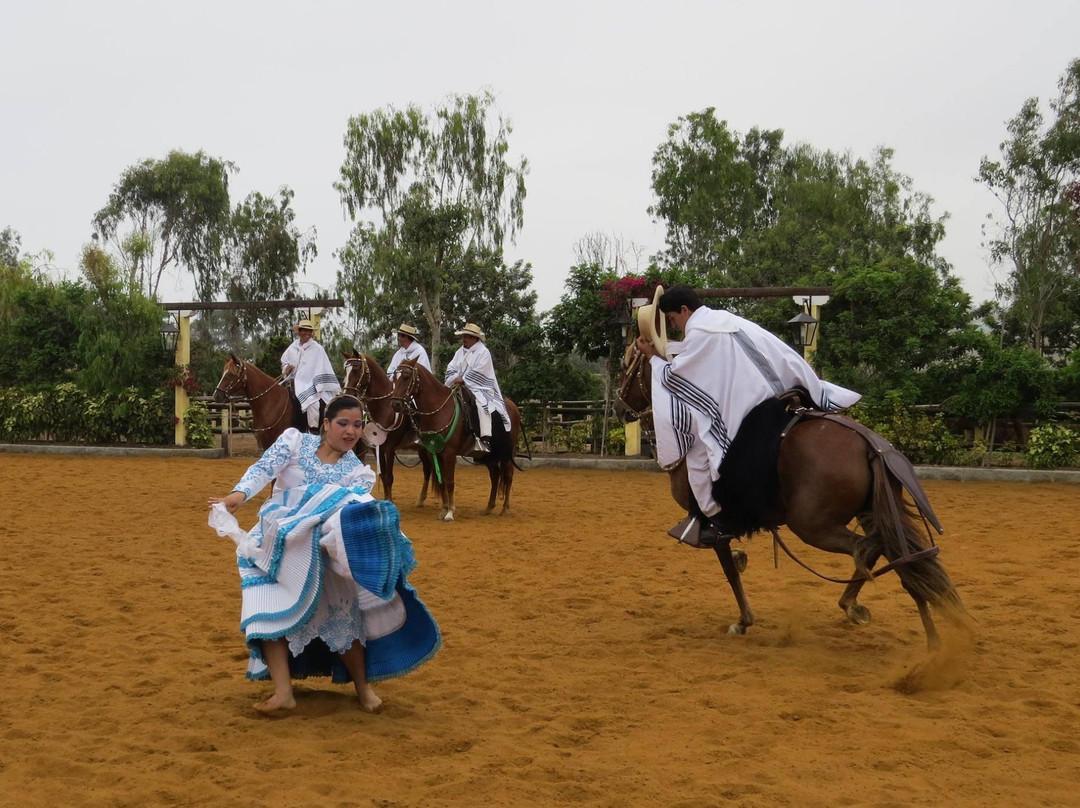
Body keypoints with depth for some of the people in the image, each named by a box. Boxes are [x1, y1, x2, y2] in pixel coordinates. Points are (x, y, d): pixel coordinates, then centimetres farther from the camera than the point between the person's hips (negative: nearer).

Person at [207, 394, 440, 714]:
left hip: (319, 550, 1)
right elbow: (264, 468, -12)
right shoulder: (295, 441, 2)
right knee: (270, 610, -19)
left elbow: (353, 508, -11)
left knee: (341, 612, -5)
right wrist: (239, 493, -32)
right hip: (276, 541, -1)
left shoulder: (358, 471, 4)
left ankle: (363, 687, 11)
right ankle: (283, 691, -21)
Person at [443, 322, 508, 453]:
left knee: (482, 404, -33)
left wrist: (463, 379, -19)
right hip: (460, 387, 7)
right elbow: (451, 369, 11)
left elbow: (478, 372, -15)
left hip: (479, 387, -7)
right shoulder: (460, 352, 15)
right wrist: (455, 379, -9)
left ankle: (486, 438, -39)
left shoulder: (483, 352, -6)